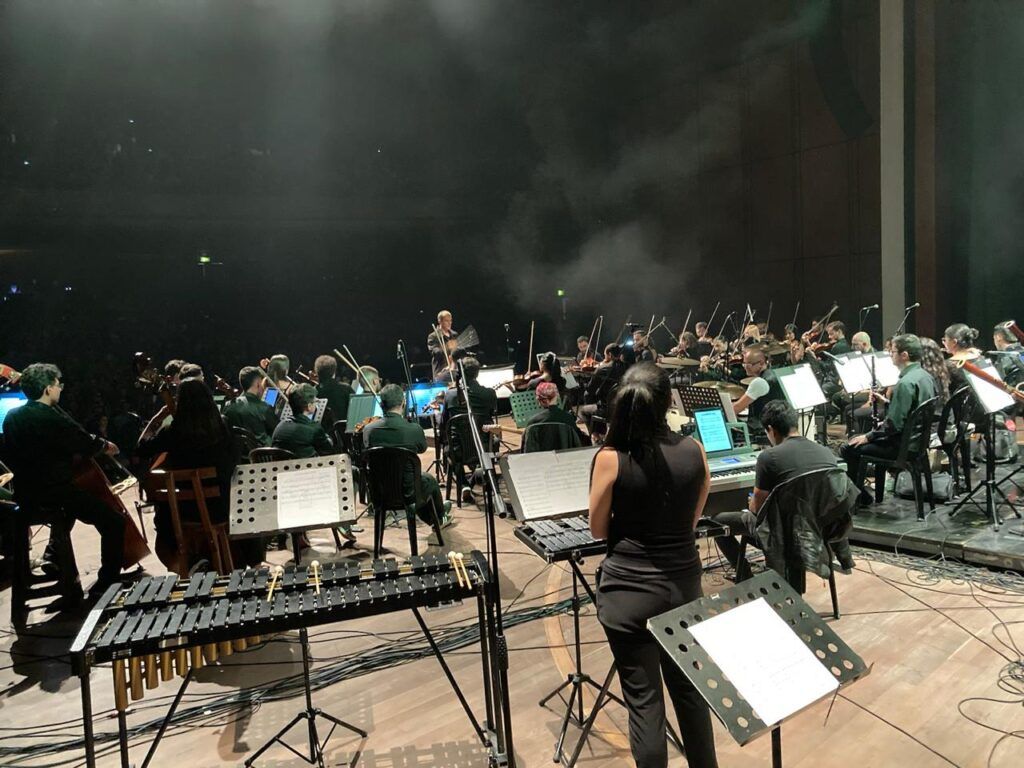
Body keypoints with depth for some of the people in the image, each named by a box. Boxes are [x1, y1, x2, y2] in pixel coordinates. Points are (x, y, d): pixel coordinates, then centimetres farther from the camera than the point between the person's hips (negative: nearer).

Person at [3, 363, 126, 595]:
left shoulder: (12, 417, 6)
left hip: (25, 492, 10)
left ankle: (53, 554, 43)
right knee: (114, 523, -10)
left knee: (73, 498, 40)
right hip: (52, 491, -9)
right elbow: (87, 445, -14)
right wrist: (105, 445, 8)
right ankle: (106, 584, -11)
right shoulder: (52, 417, -20)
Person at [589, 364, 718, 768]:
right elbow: (692, 520, 6)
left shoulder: (610, 459, -16)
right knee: (689, 688, 23)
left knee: (643, 698, 9)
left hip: (630, 590, -4)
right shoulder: (694, 451, -5)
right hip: (683, 583, 4)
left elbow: (598, 530, -4)